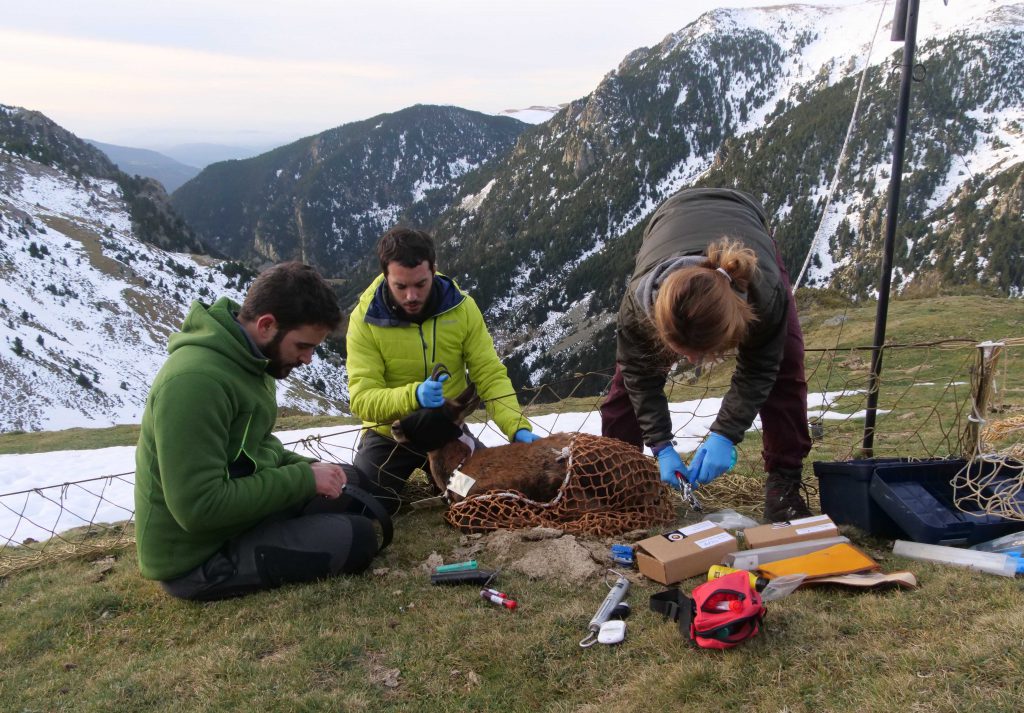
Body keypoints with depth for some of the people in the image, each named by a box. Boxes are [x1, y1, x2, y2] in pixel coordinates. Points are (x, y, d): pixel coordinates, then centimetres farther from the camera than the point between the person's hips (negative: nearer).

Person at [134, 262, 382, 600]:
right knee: (358, 537, -14)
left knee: (354, 484, 12)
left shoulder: (247, 358, 1)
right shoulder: (196, 380, -29)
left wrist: (306, 468, -4)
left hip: (235, 507, 9)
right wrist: (304, 478, -23)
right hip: (199, 555, -9)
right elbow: (199, 507, -31)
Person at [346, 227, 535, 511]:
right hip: (391, 435, -2)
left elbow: (491, 376, -12)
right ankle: (400, 482, 17)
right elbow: (362, 398, -23)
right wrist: (413, 395, -42)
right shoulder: (365, 320, -19)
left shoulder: (462, 307, -13)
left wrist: (518, 428, -28)